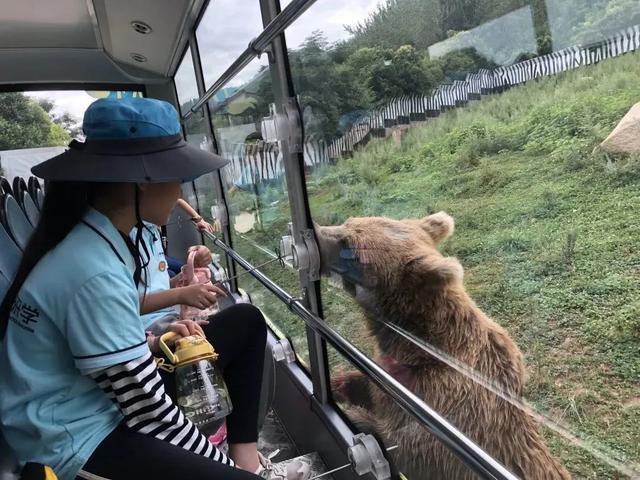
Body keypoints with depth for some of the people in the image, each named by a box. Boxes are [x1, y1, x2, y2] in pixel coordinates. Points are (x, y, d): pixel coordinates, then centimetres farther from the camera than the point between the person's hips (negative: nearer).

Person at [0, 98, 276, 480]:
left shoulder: (89, 239, -2)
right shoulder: (96, 273, -28)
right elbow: (148, 409, -22)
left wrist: (155, 342, 0)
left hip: (104, 397, 9)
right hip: (78, 438, -9)